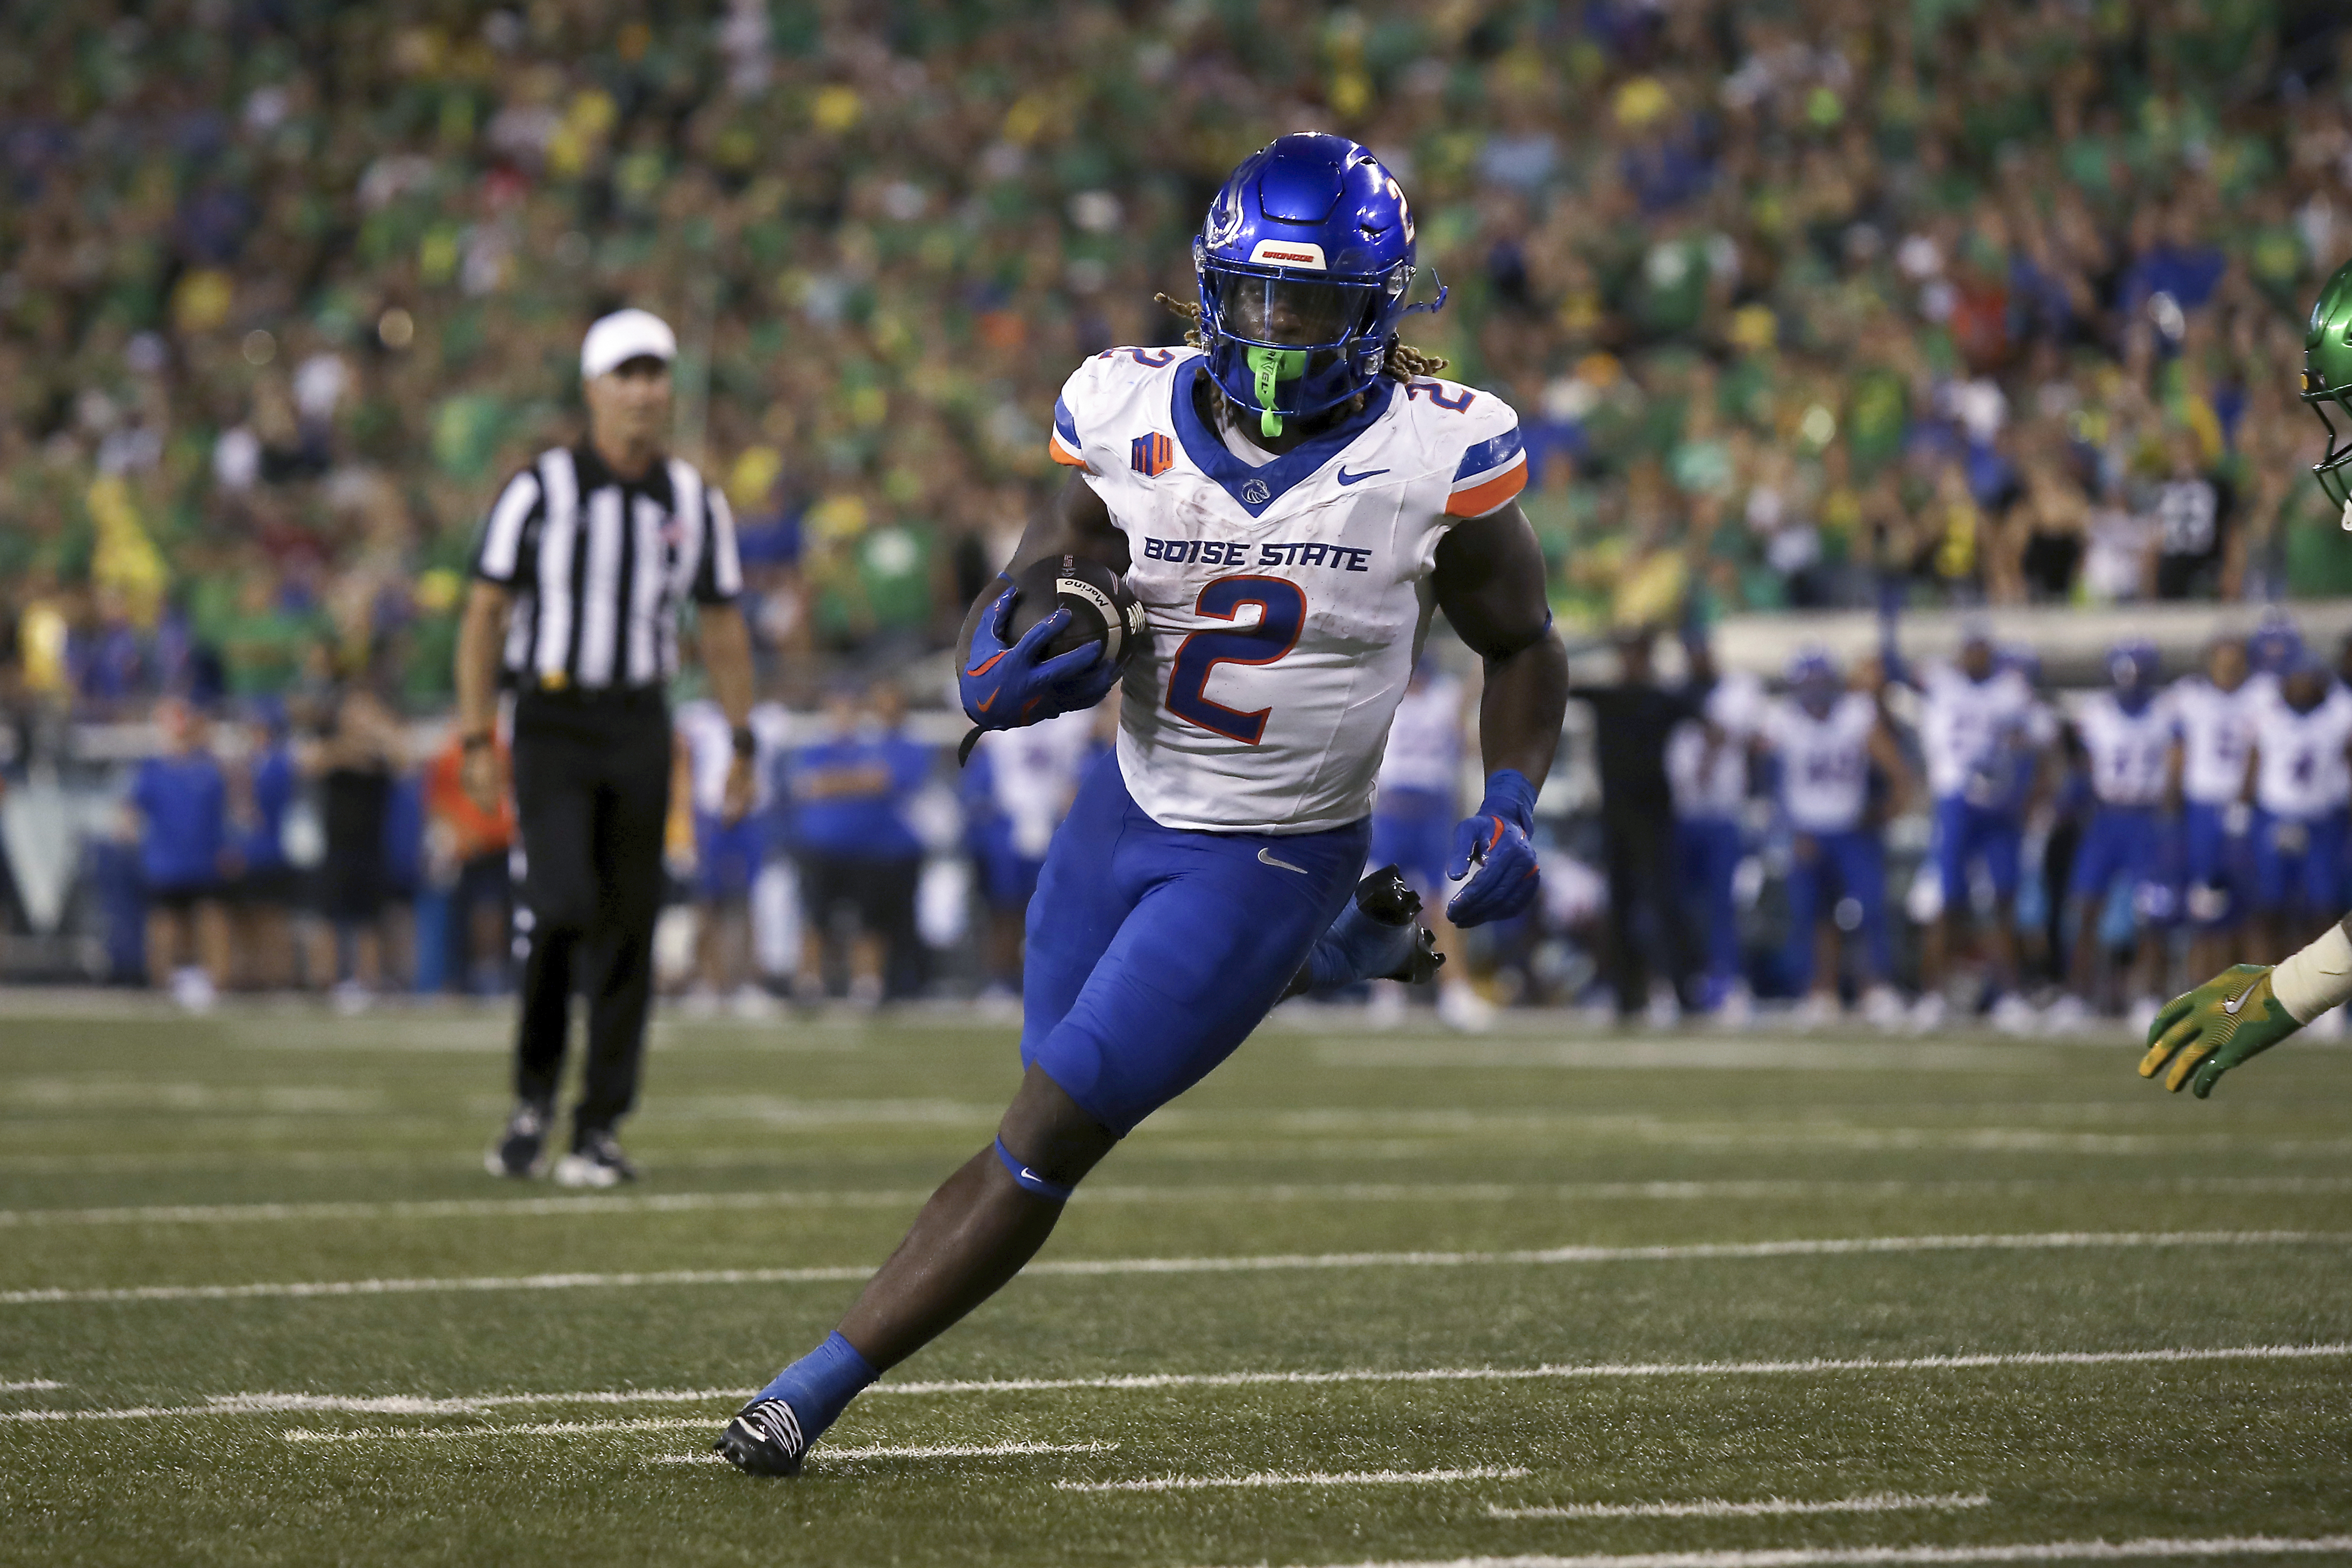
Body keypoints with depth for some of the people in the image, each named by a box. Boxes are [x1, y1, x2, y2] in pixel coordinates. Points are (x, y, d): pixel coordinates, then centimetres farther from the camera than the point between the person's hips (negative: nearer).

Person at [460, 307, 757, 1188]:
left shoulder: (694, 504, 6)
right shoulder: (540, 492, -4)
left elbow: (723, 629, 13)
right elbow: (486, 614, -3)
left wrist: (743, 745, 7)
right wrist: (477, 739, -9)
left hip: (639, 726, 3)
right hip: (552, 720, -3)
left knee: (628, 928, 1)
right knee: (562, 906, -18)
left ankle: (600, 1129, 9)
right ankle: (534, 1095, 2)